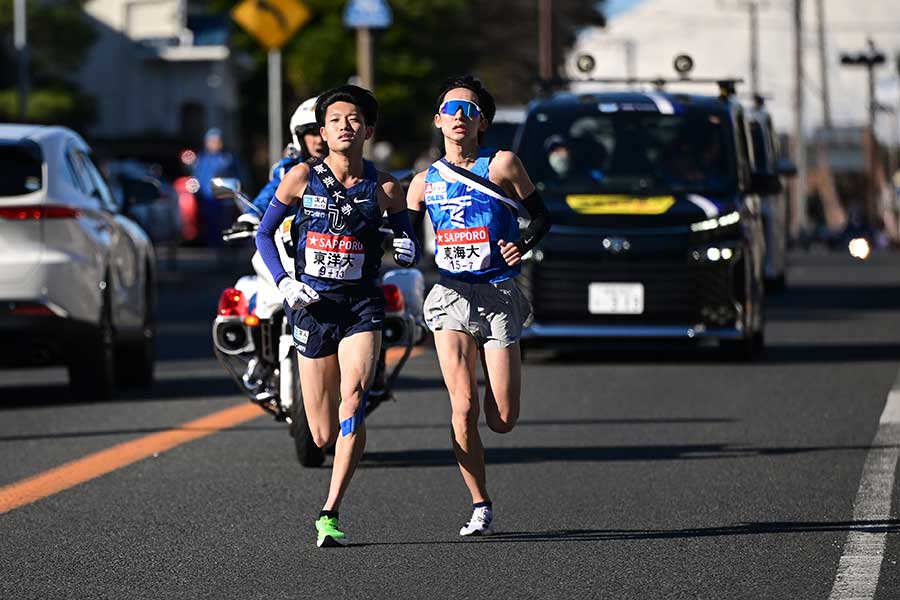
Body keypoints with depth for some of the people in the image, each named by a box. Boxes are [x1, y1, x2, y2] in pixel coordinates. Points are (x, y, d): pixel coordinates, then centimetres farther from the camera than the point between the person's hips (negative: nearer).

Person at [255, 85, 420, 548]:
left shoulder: (384, 188, 1)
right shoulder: (302, 177, 0)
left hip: (362, 305, -1)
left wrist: (408, 250, -11)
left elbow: (408, 243, 13)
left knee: (353, 397, -25)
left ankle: (330, 514, -25)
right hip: (313, 305, 1)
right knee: (324, 436, 3)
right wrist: (283, 283, -7)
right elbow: (264, 233, 8)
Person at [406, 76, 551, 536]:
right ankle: (480, 506, 1)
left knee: (502, 421, -2)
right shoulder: (425, 182, 10)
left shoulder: (502, 165, 1)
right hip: (451, 294, 1)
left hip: (499, 294, -1)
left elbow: (541, 216, 6)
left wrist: (523, 243, -14)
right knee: (463, 409, -13)